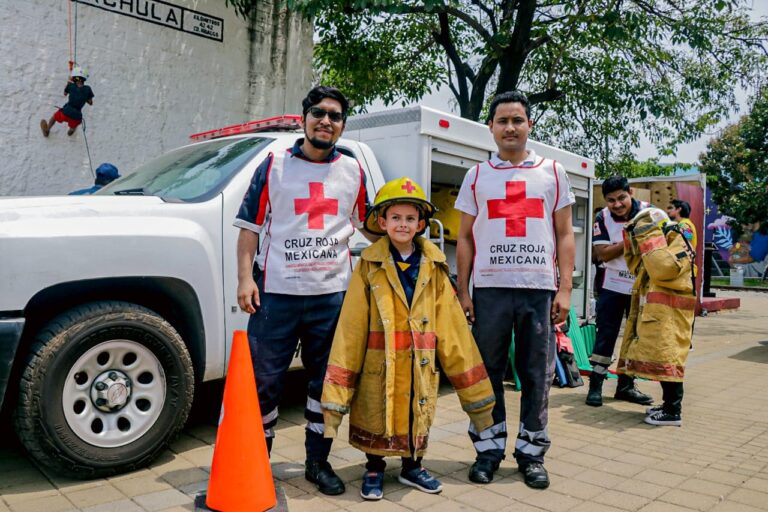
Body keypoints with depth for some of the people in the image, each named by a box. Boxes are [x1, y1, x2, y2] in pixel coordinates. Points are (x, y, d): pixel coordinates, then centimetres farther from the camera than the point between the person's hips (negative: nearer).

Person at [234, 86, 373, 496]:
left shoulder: (353, 171, 11)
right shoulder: (274, 165, 5)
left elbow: (367, 223, 22)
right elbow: (250, 225, 3)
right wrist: (245, 277, -6)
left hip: (332, 294, 2)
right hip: (276, 292, -2)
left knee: (326, 381, 10)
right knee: (264, 380, 3)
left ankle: (318, 462, 25)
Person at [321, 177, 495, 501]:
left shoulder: (433, 268, 2)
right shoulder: (370, 266, -5)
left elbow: (452, 327, 2)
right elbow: (350, 328, -9)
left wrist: (475, 393, 2)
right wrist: (336, 394, -12)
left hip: (420, 367, 3)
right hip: (379, 366, -2)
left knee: (417, 418, 15)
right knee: (376, 416, 10)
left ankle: (411, 467, 40)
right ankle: (374, 470, 35)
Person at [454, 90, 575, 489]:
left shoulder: (552, 173, 9)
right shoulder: (476, 176, 10)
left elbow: (565, 236, 7)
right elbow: (465, 239, 8)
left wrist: (565, 289, -2)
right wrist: (462, 292, 1)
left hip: (540, 290, 0)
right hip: (489, 290, 0)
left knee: (537, 376, 6)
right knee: (488, 373, 6)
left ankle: (531, 452, 20)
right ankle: (488, 449, 19)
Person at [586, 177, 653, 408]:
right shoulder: (602, 219, -9)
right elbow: (602, 254, -16)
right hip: (613, 287, -2)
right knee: (605, 335, 0)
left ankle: (626, 385, 23)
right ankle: (595, 386, 8)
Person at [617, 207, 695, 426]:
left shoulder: (678, 245, -10)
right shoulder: (656, 250, 19)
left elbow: (664, 269, -28)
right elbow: (636, 267, 23)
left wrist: (651, 239, -23)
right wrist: (633, 242, 13)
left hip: (669, 317, -10)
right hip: (652, 315, 10)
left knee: (666, 360, -9)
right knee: (660, 360, 14)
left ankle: (673, 412, -3)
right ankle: (668, 404, 23)